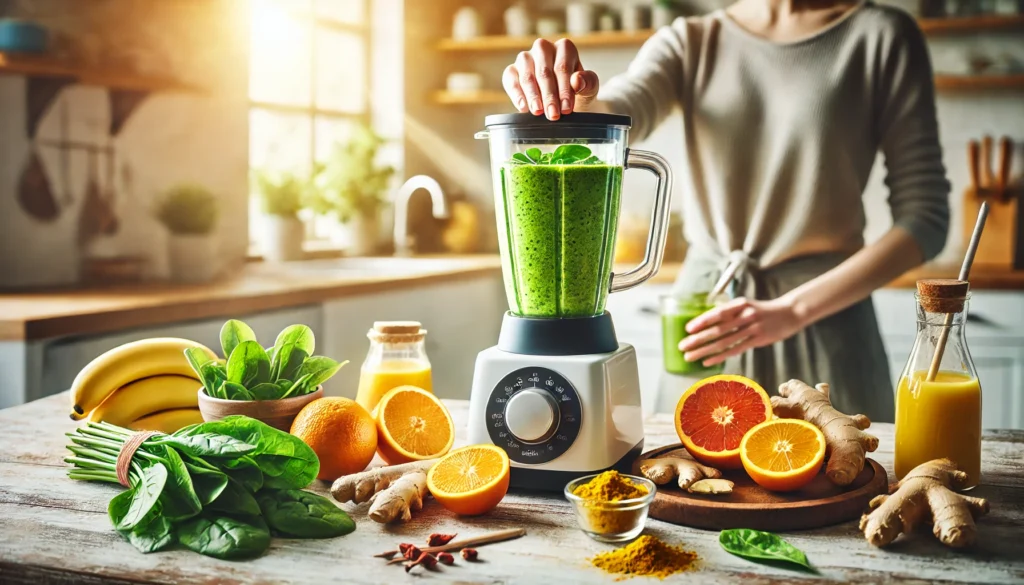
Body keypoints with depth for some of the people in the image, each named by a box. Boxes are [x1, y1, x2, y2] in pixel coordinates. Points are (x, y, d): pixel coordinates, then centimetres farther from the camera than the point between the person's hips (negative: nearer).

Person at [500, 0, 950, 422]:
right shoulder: (688, 43, 5)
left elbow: (924, 216, -7)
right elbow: (615, 118, -15)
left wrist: (792, 310, -16)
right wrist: (575, 101, -40)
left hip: (823, 320, -2)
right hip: (701, 320, 2)